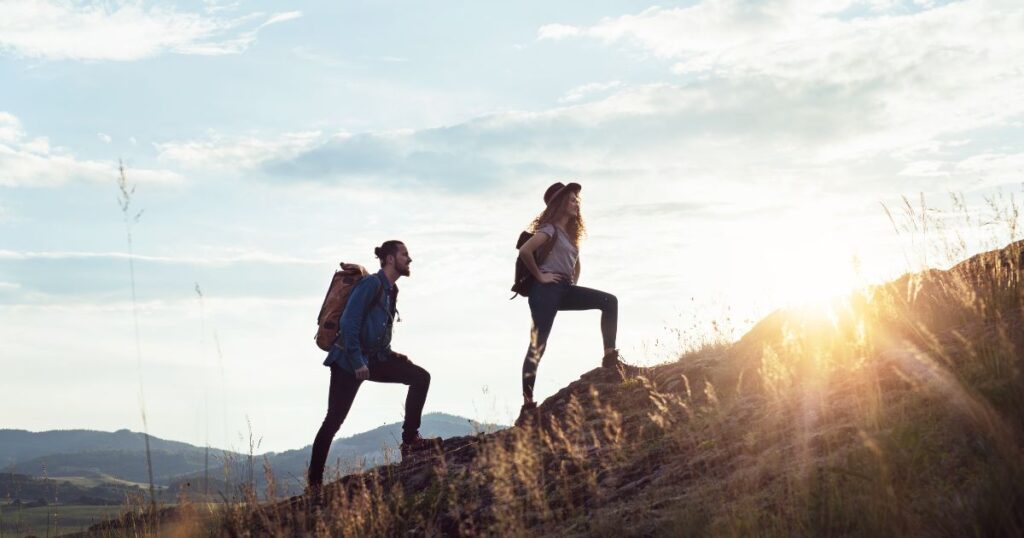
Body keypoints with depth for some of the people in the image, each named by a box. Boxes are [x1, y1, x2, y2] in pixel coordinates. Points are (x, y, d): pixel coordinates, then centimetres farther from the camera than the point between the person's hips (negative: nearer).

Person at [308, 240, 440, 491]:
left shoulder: (391, 290, 11)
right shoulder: (371, 284, -16)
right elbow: (349, 323, -22)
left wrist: (390, 354, 11)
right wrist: (358, 363, -23)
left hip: (374, 358, 8)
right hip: (348, 360, -8)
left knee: (420, 377, -7)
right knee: (334, 420, -6)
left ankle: (410, 441, -7)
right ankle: (314, 483, 3)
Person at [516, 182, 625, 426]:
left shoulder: (569, 232, 21)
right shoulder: (550, 228, -6)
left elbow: (575, 263, 37)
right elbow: (524, 251, -23)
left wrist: (574, 281, 20)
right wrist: (539, 276, -14)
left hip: (565, 289, 9)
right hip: (548, 289, -9)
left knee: (609, 301, 0)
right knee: (538, 344, -12)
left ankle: (610, 357, -3)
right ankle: (528, 404, -12)